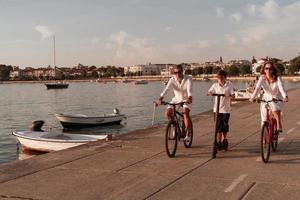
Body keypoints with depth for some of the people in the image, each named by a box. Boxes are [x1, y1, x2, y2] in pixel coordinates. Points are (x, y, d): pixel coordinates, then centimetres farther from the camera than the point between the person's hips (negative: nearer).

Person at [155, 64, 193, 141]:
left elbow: (189, 89, -35)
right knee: (168, 113, -16)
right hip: (176, 99, 3)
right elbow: (166, 89, -29)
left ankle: (187, 134, -17)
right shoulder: (172, 80, -15)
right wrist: (160, 99, -44)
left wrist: (189, 98, -55)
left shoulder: (188, 79, -19)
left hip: (186, 99, -3)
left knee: (185, 113, -29)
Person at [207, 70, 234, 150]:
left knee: (225, 125, 4)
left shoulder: (229, 85, -4)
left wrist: (229, 95, -32)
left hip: (226, 108, -1)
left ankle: (224, 140, 24)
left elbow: (233, 95, -10)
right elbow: (208, 93, 3)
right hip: (217, 109, 1)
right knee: (218, 126, 1)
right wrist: (210, 93, -20)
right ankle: (219, 142, 8)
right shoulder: (215, 85, 2)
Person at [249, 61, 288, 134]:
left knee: (275, 110, -33)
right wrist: (252, 97, -42)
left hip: (277, 99, -2)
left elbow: (281, 87, -32)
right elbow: (257, 88, -25)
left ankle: (279, 127, -14)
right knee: (264, 120, 2)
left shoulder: (277, 78, -18)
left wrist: (285, 96, -51)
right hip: (266, 99, 2)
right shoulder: (262, 78, -14)